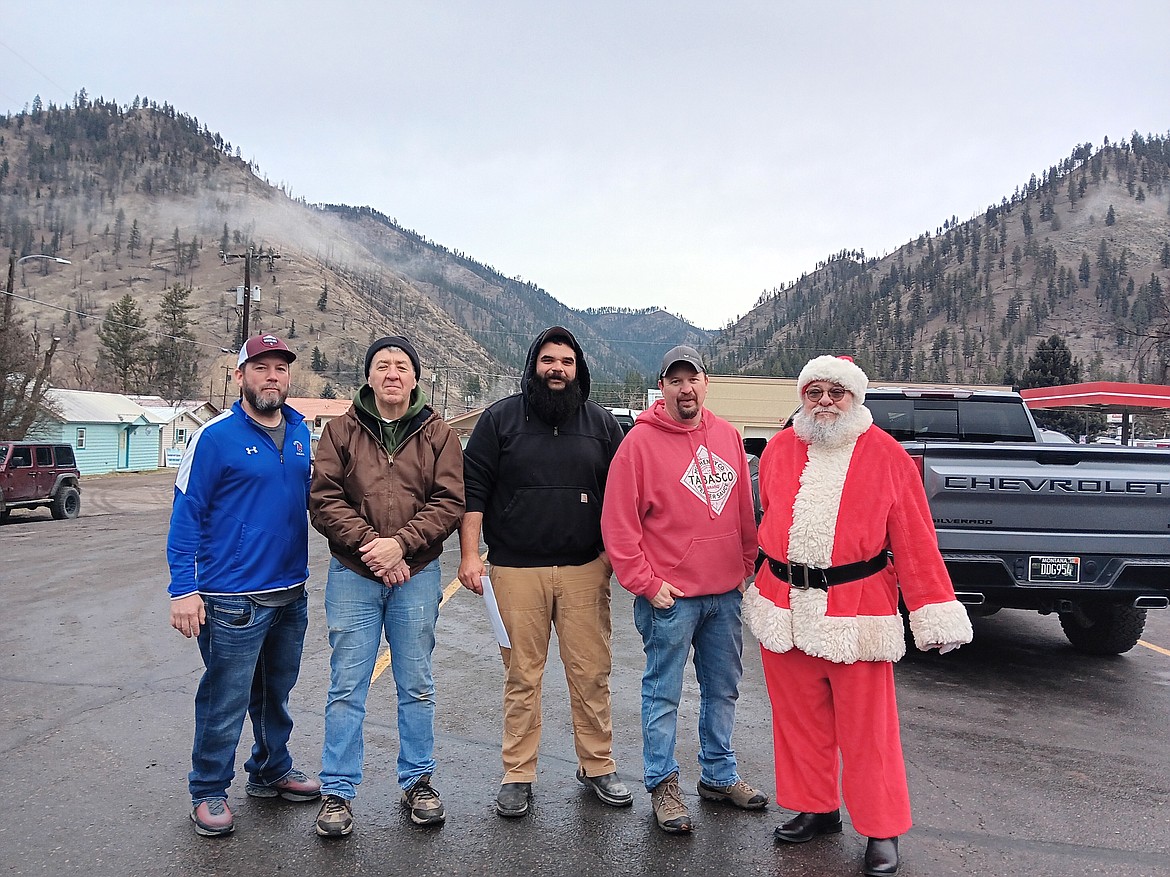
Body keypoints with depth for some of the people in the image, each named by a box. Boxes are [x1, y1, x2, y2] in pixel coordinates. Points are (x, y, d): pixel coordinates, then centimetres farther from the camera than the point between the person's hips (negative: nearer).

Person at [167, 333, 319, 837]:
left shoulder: (301, 432, 7)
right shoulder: (216, 436, -10)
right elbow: (187, 514, -9)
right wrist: (184, 590, -15)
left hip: (292, 594, 6)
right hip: (233, 599, -6)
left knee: (277, 692, 20)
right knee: (225, 701, 4)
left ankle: (272, 771, 38)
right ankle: (209, 791, 23)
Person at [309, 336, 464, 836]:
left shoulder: (437, 434, 3)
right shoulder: (342, 431, 2)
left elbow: (450, 502, -5)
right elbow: (324, 500, -5)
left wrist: (400, 543, -17)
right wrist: (370, 545, -16)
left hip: (417, 575, 1)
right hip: (352, 574, 0)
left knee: (416, 686, 12)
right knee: (347, 687, 5)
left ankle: (417, 781, 27)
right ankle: (338, 792, 18)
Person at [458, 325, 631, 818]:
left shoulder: (602, 424, 9)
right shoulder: (501, 418, 4)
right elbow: (473, 489, 1)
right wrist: (470, 554, -6)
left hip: (585, 570, 1)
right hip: (516, 571, -1)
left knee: (592, 674, 5)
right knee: (522, 677, 6)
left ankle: (598, 767, 23)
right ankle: (518, 776, 19)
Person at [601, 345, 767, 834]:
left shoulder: (727, 436, 8)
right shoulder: (641, 441, -9)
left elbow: (745, 511, 14)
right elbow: (618, 524, -10)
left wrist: (747, 568, 11)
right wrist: (646, 583, -12)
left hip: (726, 592, 6)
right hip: (670, 597, -5)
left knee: (723, 689, 17)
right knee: (664, 693, 5)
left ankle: (719, 775, 33)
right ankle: (662, 784, 21)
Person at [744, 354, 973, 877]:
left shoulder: (886, 456, -3)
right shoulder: (779, 450, 7)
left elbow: (915, 540, -4)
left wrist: (935, 613, -7)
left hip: (858, 608, -3)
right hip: (783, 607, 4)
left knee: (867, 725, 4)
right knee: (799, 718, 14)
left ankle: (881, 831, 22)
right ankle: (816, 809, 33)